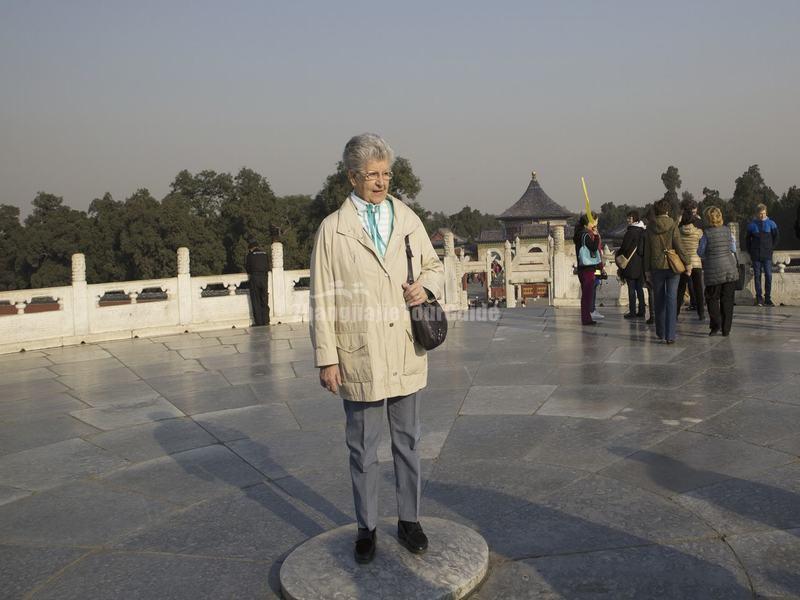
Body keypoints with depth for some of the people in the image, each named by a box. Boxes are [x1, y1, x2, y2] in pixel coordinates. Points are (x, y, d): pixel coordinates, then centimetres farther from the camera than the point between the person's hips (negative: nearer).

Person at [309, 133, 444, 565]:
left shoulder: (408, 219, 7)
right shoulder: (332, 230, -4)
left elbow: (434, 265, 19)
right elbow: (322, 301, -4)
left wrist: (427, 286, -5)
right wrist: (326, 359, -8)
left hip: (407, 355, 3)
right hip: (360, 358, -3)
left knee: (408, 442, 15)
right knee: (363, 450, 10)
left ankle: (409, 520, 32)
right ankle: (366, 528, 26)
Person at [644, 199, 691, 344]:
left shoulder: (650, 226, 0)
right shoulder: (673, 225, -6)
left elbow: (647, 249, 3)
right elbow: (678, 247, -9)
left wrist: (647, 269, 8)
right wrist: (687, 263, 1)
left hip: (656, 267, 2)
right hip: (672, 266, -2)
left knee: (659, 300, 13)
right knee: (671, 300, -2)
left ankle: (661, 333, 23)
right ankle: (670, 335, -8)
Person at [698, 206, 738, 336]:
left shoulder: (706, 234, -10)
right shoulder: (727, 231, 0)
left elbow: (701, 253, -2)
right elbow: (733, 249, 9)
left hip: (714, 271, -3)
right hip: (730, 269, 3)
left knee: (712, 298, 10)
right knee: (727, 300, 9)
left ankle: (715, 323, -4)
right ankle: (726, 329, 11)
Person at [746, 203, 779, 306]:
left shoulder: (771, 224, 3)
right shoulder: (752, 225, 4)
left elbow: (776, 238, 9)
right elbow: (747, 239, 12)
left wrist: (771, 248, 1)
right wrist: (750, 251, 6)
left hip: (767, 255, 0)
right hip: (756, 256, 1)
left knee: (768, 276, -4)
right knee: (757, 276, 2)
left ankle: (768, 298, 4)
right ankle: (759, 299, 6)